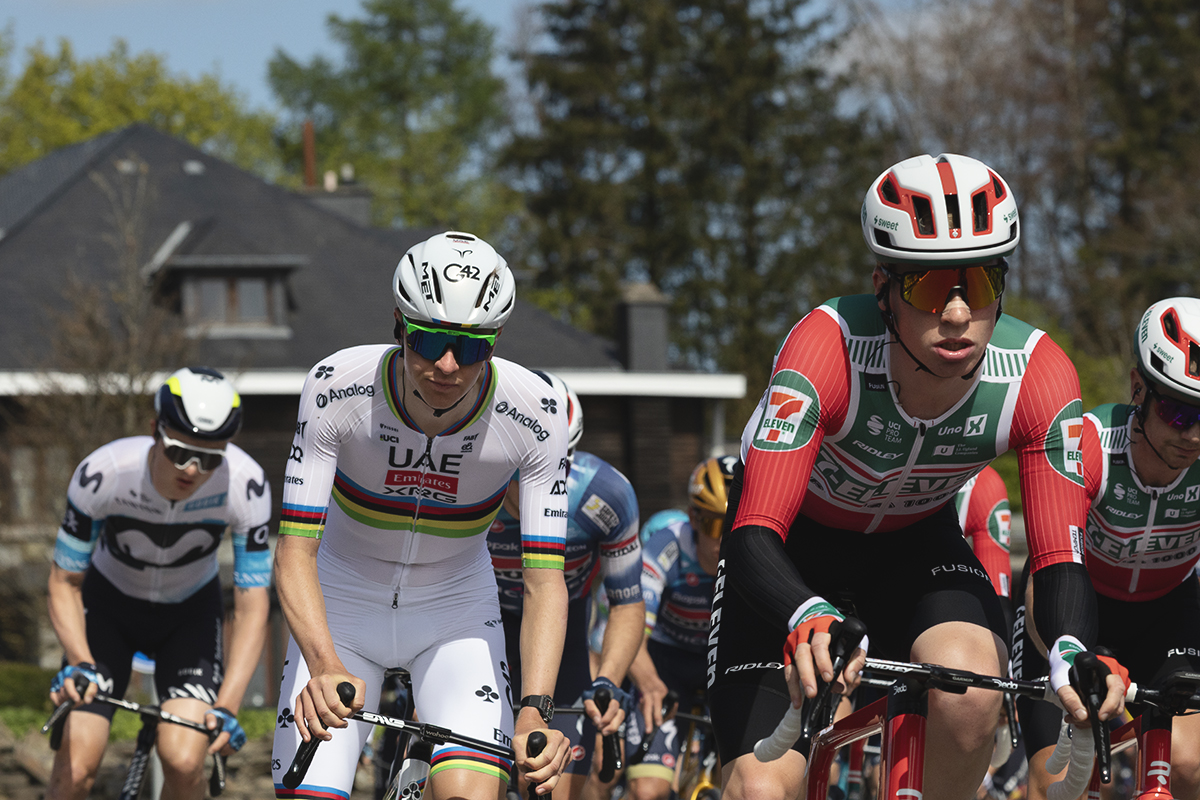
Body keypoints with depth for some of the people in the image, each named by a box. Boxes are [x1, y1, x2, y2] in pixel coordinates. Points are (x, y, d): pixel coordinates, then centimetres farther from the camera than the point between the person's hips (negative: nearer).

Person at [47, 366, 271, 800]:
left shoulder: (245, 484, -30)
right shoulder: (101, 475, -32)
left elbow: (252, 605, -23)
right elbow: (65, 582, -19)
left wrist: (227, 707, -35)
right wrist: (79, 662, -37)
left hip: (190, 611, 0)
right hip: (109, 602, 0)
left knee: (183, 762, -22)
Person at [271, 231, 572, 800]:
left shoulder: (534, 415, -25)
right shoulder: (336, 387, -27)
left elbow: (544, 580, -23)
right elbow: (295, 550, -28)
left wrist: (534, 711, -38)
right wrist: (325, 667, -45)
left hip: (456, 612, 0)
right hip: (342, 605, 0)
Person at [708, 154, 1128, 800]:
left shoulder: (1036, 377, -29)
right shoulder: (830, 348, -37)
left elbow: (1060, 554, -29)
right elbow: (754, 539, -43)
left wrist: (1073, 651, -52)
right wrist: (808, 620, -65)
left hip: (915, 537, 2)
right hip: (795, 540, -2)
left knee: (971, 695, -30)